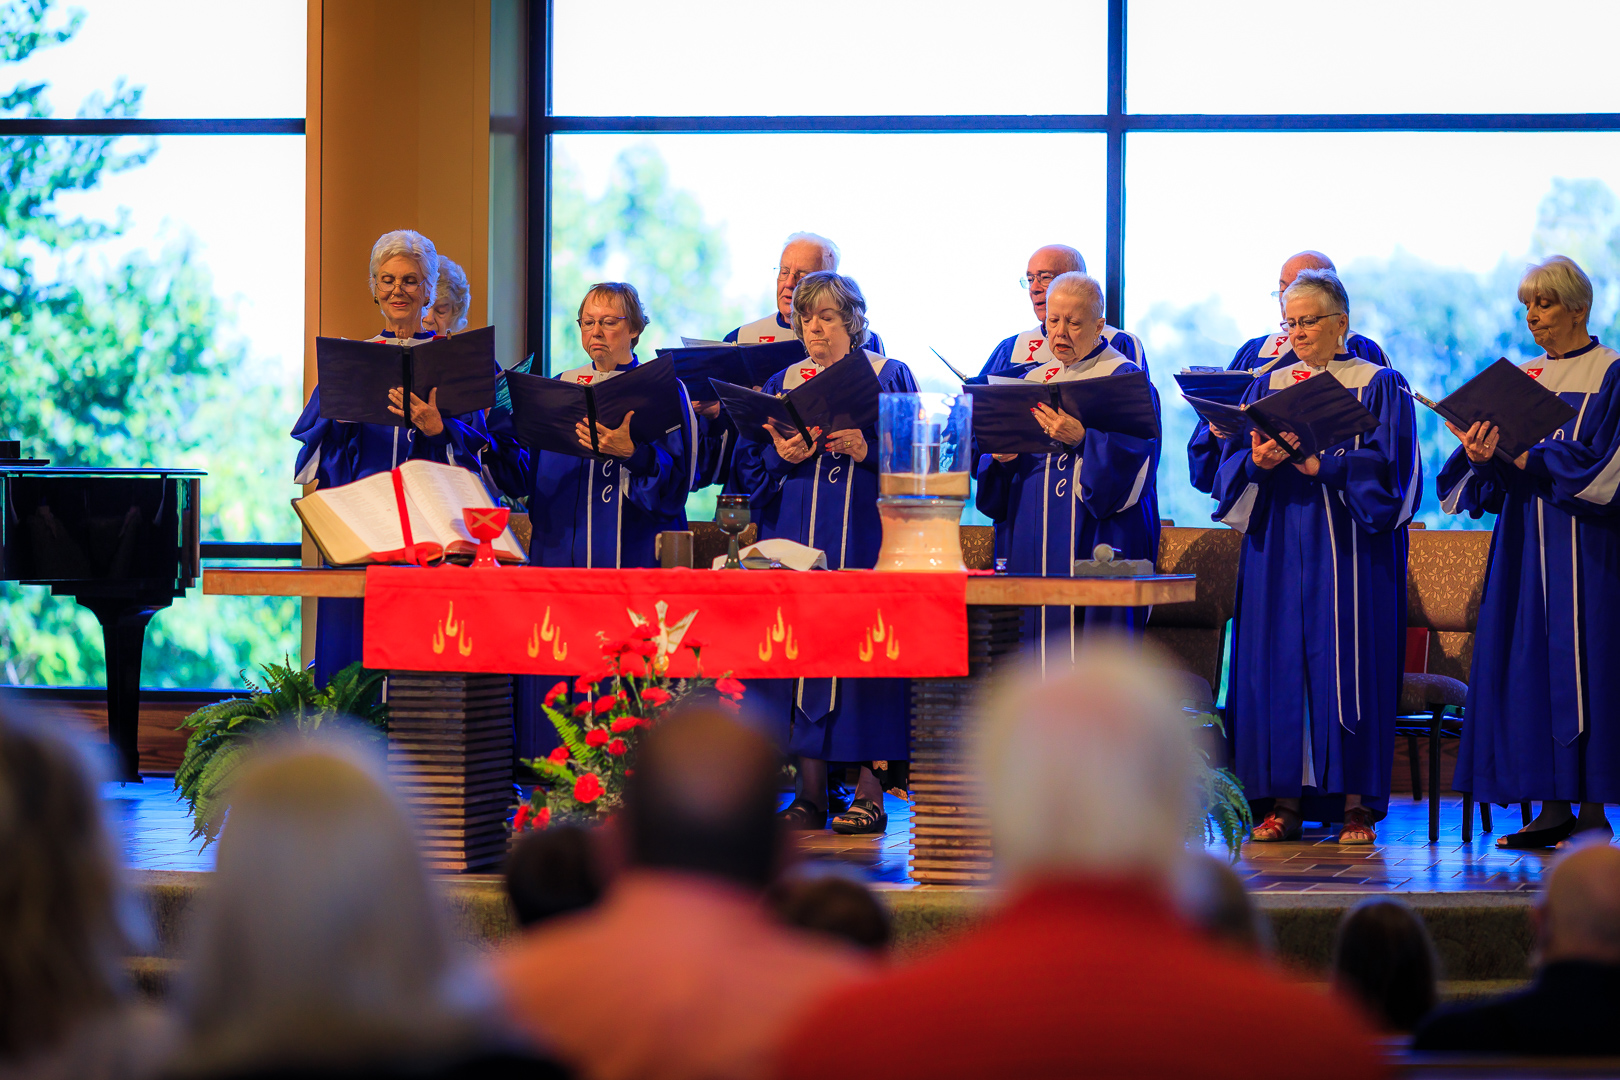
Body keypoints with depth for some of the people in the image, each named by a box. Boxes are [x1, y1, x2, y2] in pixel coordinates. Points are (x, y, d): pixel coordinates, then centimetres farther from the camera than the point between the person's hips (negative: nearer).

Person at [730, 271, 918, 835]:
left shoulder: (889, 378, 6)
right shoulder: (781, 385, 15)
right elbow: (749, 464, 11)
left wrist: (867, 450, -17)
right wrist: (781, 456, -9)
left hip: (864, 534, -3)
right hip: (795, 535, 3)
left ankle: (869, 790, -6)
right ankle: (810, 791, 1)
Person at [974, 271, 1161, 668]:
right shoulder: (1032, 379, 16)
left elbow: (1133, 453, -13)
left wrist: (1082, 438, -25)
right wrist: (1000, 456, -7)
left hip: (1096, 538, -6)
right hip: (1035, 540, 6)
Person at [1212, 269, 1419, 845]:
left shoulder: (1379, 385, 4)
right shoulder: (1268, 386, 15)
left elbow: (1387, 466, -8)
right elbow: (1231, 462, 8)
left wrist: (1321, 465, -20)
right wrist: (1256, 463, -15)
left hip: (1349, 548, -4)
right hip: (1277, 547, 4)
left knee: (1348, 662, -6)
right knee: (1277, 662, -2)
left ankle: (1356, 802, -4)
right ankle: (1285, 799, 1)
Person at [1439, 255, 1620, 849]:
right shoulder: (1522, 377, 15)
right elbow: (1497, 480, 11)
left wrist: (1528, 458, -18)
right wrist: (1483, 455, -11)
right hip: (1525, 542, 6)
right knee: (1527, 663, 1)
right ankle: (1554, 806, 4)